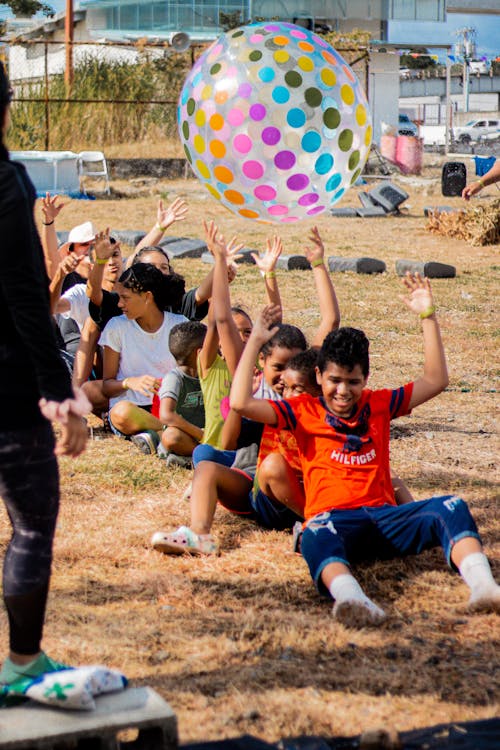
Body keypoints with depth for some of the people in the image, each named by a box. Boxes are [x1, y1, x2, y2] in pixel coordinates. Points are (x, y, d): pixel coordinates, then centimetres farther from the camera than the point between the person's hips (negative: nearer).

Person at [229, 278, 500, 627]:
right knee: (318, 536, -42)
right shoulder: (304, 411, 15)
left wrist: (428, 318, 18)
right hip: (335, 518, -4)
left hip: (385, 517, 4)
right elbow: (242, 403, 3)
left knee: (451, 507, -25)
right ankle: (351, 598, -73)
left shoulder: (378, 405, 23)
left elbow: (435, 381, 23)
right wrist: (256, 341, 6)